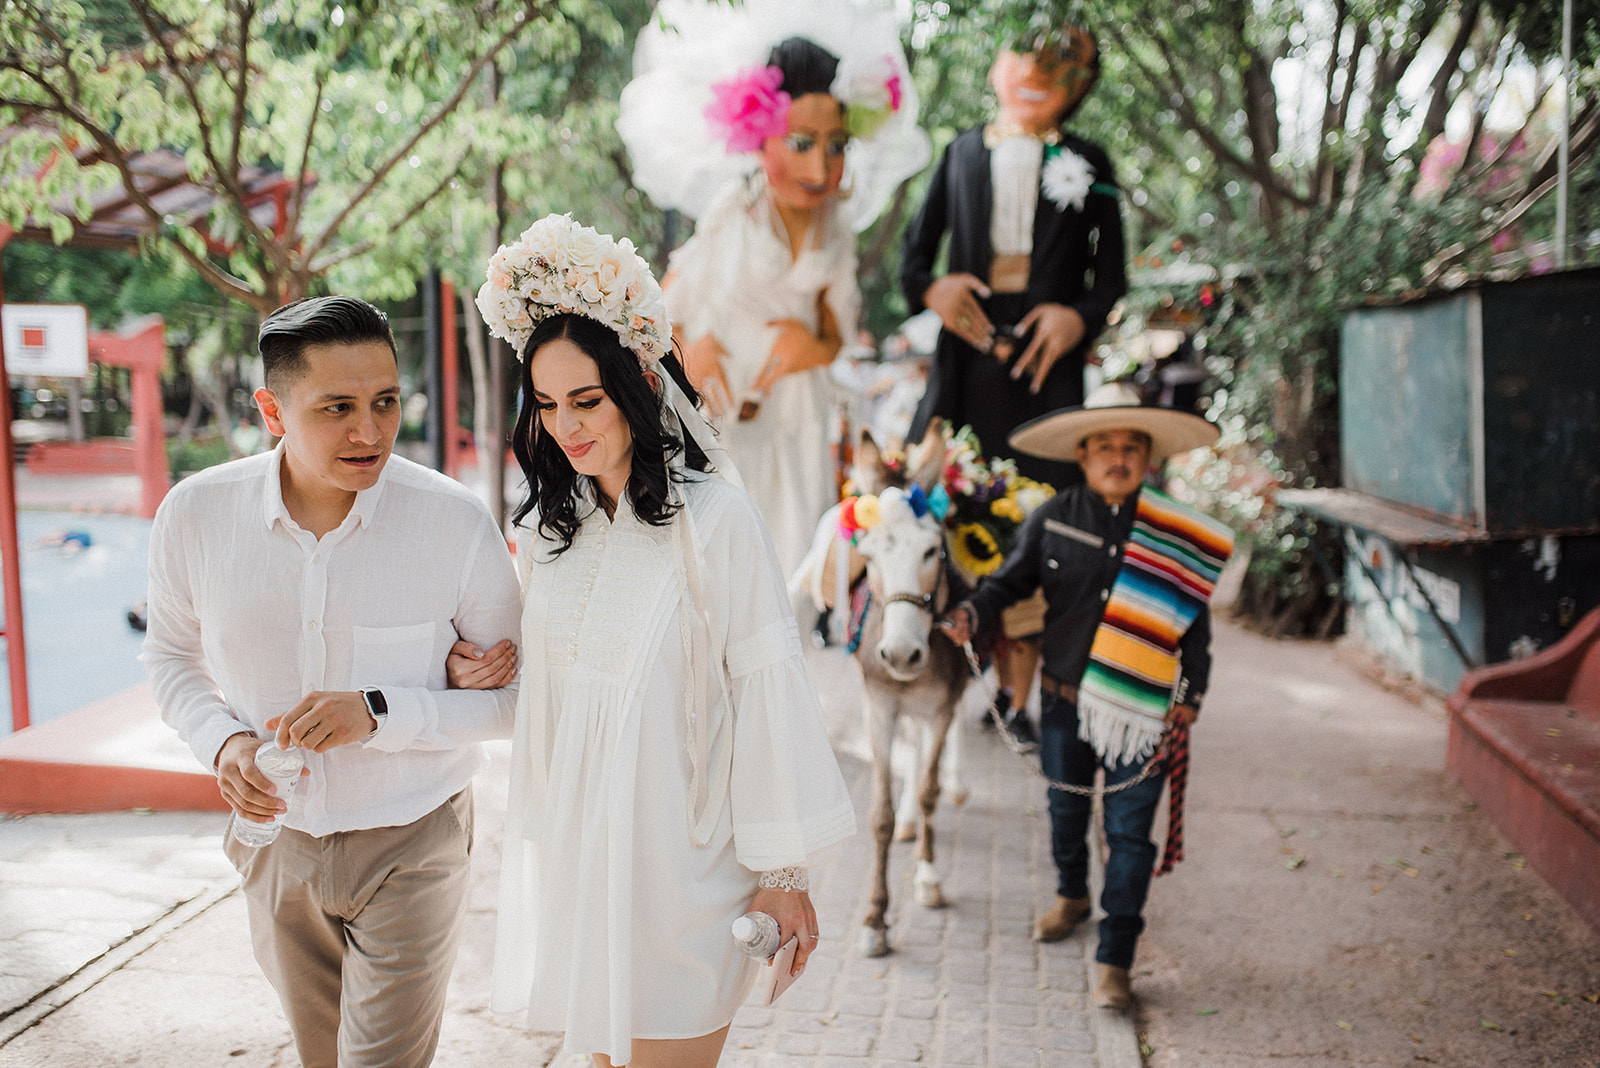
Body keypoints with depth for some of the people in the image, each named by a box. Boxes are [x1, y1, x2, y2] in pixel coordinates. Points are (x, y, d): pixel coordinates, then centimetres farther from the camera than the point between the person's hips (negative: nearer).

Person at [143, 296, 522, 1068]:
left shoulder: (456, 524, -21)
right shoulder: (195, 514, -13)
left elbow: (515, 697, -13)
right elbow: (172, 655, 5)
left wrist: (378, 714, -28)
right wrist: (223, 742, -14)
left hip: (410, 841, -3)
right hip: (276, 834, 4)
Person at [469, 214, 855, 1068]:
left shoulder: (713, 518, -15)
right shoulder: (547, 527, 7)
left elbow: (768, 691, -14)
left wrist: (785, 873, -12)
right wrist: (480, 669, -4)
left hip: (677, 859, -6)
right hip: (571, 851, 6)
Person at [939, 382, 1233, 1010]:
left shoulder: (1176, 533, -4)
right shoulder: (1053, 519, -2)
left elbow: (1194, 621, 2)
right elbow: (1011, 581, 3)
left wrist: (1192, 693, -3)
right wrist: (972, 613, -17)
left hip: (1141, 709, -2)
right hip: (1065, 699, 2)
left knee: (1129, 832, -1)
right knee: (1066, 810, 22)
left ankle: (1114, 960, 9)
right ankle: (1071, 895, 50)